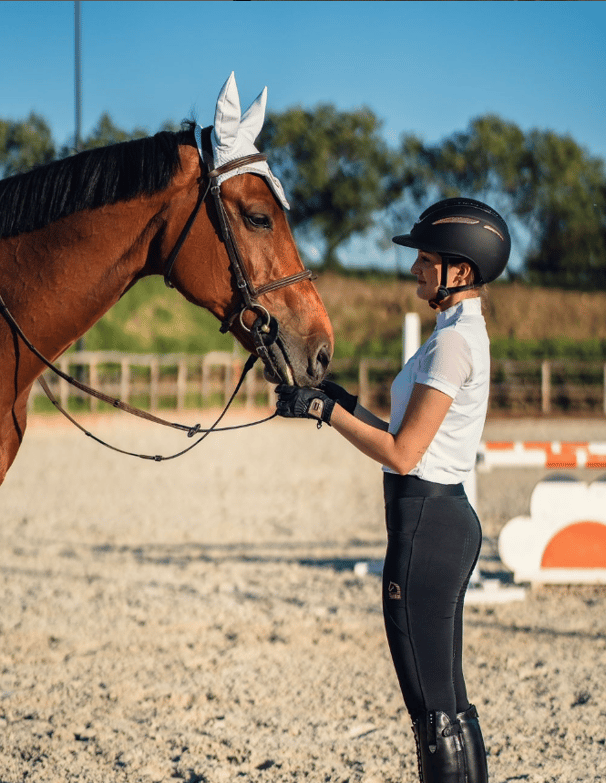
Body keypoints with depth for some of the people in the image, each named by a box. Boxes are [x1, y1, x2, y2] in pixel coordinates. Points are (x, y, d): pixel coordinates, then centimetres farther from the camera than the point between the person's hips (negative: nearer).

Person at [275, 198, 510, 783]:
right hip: (445, 516, 11)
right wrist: (346, 405, 15)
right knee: (447, 701, 15)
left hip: (427, 523, -11)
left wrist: (326, 411, -11)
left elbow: (402, 454, -18)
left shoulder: (453, 342, -16)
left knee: (434, 707, -5)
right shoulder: (463, 333, 15)